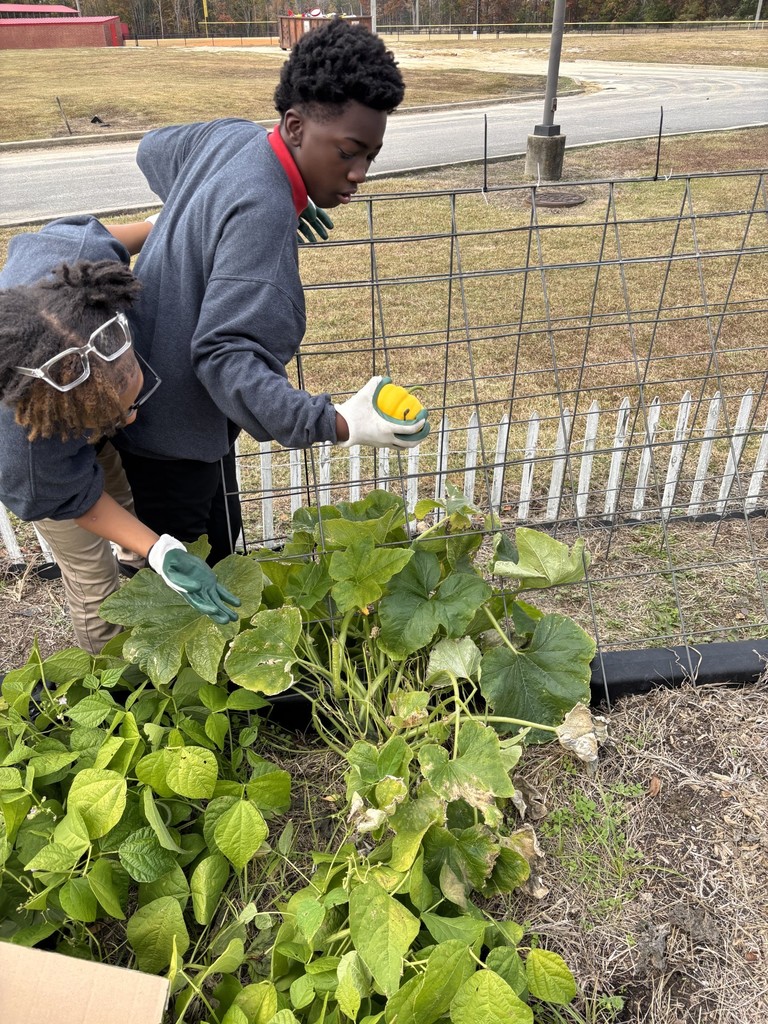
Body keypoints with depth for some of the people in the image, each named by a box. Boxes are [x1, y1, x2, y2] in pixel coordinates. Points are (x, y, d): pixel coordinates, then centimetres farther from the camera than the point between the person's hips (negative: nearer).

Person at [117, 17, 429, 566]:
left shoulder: (230, 137, -2)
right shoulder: (261, 212, -31)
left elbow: (154, 149, 19)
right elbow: (225, 353, -37)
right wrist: (335, 425, -45)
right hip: (172, 435, -9)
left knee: (219, 537, 24)